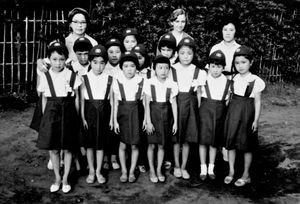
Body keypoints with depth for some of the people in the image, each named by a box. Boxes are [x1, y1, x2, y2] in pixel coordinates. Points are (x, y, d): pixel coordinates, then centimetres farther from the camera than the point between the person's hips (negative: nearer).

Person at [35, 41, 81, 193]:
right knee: (53, 149, 7)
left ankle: (65, 179, 20)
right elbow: (44, 99, 7)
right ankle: (57, 178, 23)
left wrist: (76, 116, 3)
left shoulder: (72, 76, -3)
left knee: (68, 148, 6)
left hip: (68, 114, -1)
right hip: (51, 113, 1)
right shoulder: (45, 77, 1)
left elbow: (76, 98, 4)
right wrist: (45, 117, 4)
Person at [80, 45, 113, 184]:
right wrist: (82, 117, -5)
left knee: (100, 143, 9)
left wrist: (111, 118, 1)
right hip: (89, 112, 0)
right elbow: (82, 100, -1)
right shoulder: (85, 78, -3)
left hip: (103, 113, 0)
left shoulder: (109, 79, -1)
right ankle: (91, 171, 22)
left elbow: (112, 100, 2)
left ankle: (98, 171, 22)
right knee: (89, 143, 8)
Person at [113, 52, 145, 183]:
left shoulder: (141, 81, -4)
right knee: (123, 144, 5)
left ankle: (132, 171, 22)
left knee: (134, 145, 6)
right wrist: (115, 120, 0)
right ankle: (124, 171, 23)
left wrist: (146, 119, 0)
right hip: (123, 114, 0)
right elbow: (116, 103, 2)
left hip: (137, 114, 0)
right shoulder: (117, 82, -2)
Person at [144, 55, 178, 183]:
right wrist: (148, 121, -10)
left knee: (161, 145, 10)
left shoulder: (172, 85, -3)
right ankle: (152, 171, 19)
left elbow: (174, 104, 2)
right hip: (153, 114, -2)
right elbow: (147, 103, -7)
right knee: (152, 144, 4)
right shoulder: (150, 83, -8)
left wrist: (175, 122, 1)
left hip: (166, 116, 2)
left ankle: (159, 170, 25)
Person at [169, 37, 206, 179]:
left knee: (187, 138, 7)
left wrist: (198, 109, 1)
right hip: (176, 105, -1)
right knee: (176, 138, 6)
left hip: (190, 106, 1)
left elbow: (199, 93, 5)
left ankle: (183, 167, 20)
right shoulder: (172, 70, -2)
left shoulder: (198, 72, 1)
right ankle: (176, 166, 21)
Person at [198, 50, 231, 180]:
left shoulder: (227, 82, 2)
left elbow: (228, 99, 10)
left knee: (215, 141, 9)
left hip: (219, 112, 2)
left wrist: (224, 108, -2)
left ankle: (211, 168, 21)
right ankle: (203, 168, 12)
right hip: (205, 110, -2)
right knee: (203, 139, -1)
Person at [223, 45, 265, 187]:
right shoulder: (234, 79, 4)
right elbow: (231, 97, 10)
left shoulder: (255, 81, -9)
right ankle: (231, 171, 23)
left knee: (246, 146, 6)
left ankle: (246, 175, 20)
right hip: (233, 112, 4)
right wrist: (229, 114, 6)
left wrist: (256, 120, -10)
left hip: (247, 113, -4)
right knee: (230, 143, 8)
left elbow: (257, 102, -7)